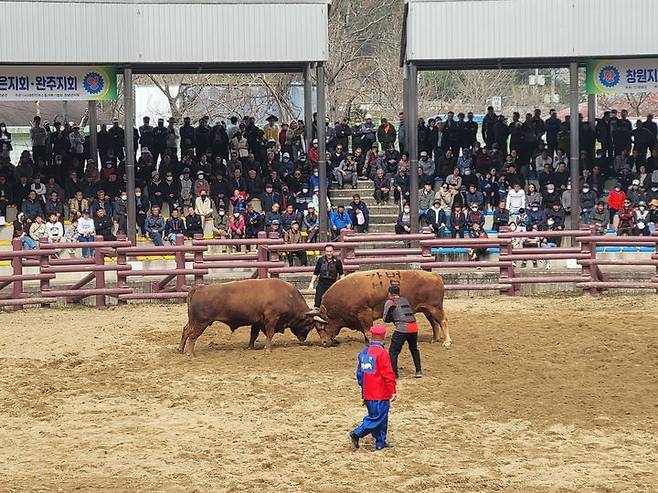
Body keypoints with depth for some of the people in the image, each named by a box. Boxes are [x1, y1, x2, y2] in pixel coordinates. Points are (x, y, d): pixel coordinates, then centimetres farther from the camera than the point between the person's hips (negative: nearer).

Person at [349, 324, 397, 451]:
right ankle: (357, 434, -13)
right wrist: (393, 391, -11)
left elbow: (359, 373, 16)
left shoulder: (363, 352, 8)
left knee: (377, 416, 16)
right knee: (378, 418, -3)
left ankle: (381, 443, 19)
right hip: (380, 394, -8)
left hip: (367, 393, 8)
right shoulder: (381, 352, -15)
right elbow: (388, 374, -16)